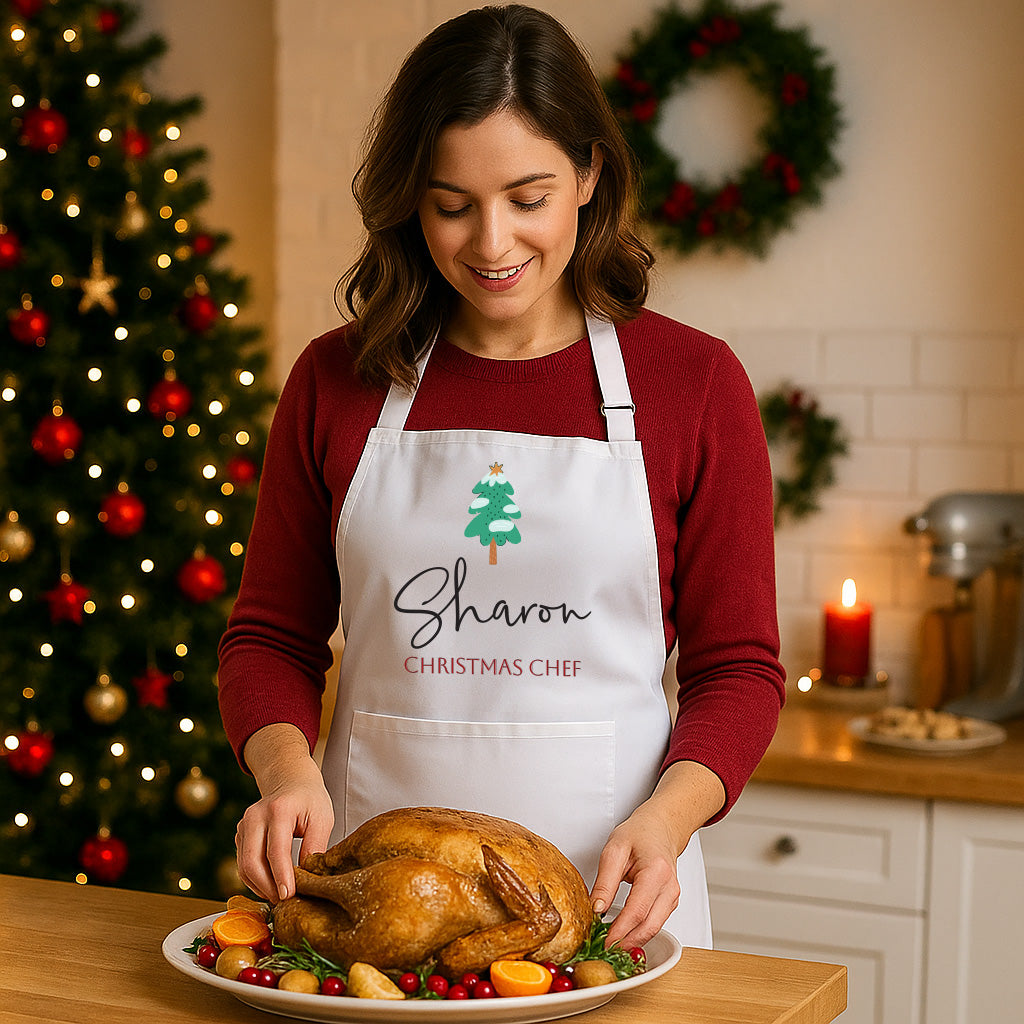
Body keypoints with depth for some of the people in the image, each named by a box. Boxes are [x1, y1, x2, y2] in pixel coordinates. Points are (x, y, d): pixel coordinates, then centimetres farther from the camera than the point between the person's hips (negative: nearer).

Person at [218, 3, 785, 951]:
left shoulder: (692, 382, -2)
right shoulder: (337, 381, 2)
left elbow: (738, 665, 0)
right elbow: (271, 635, 8)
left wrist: (663, 820, -18)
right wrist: (286, 767, -13)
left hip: (604, 880, -1)